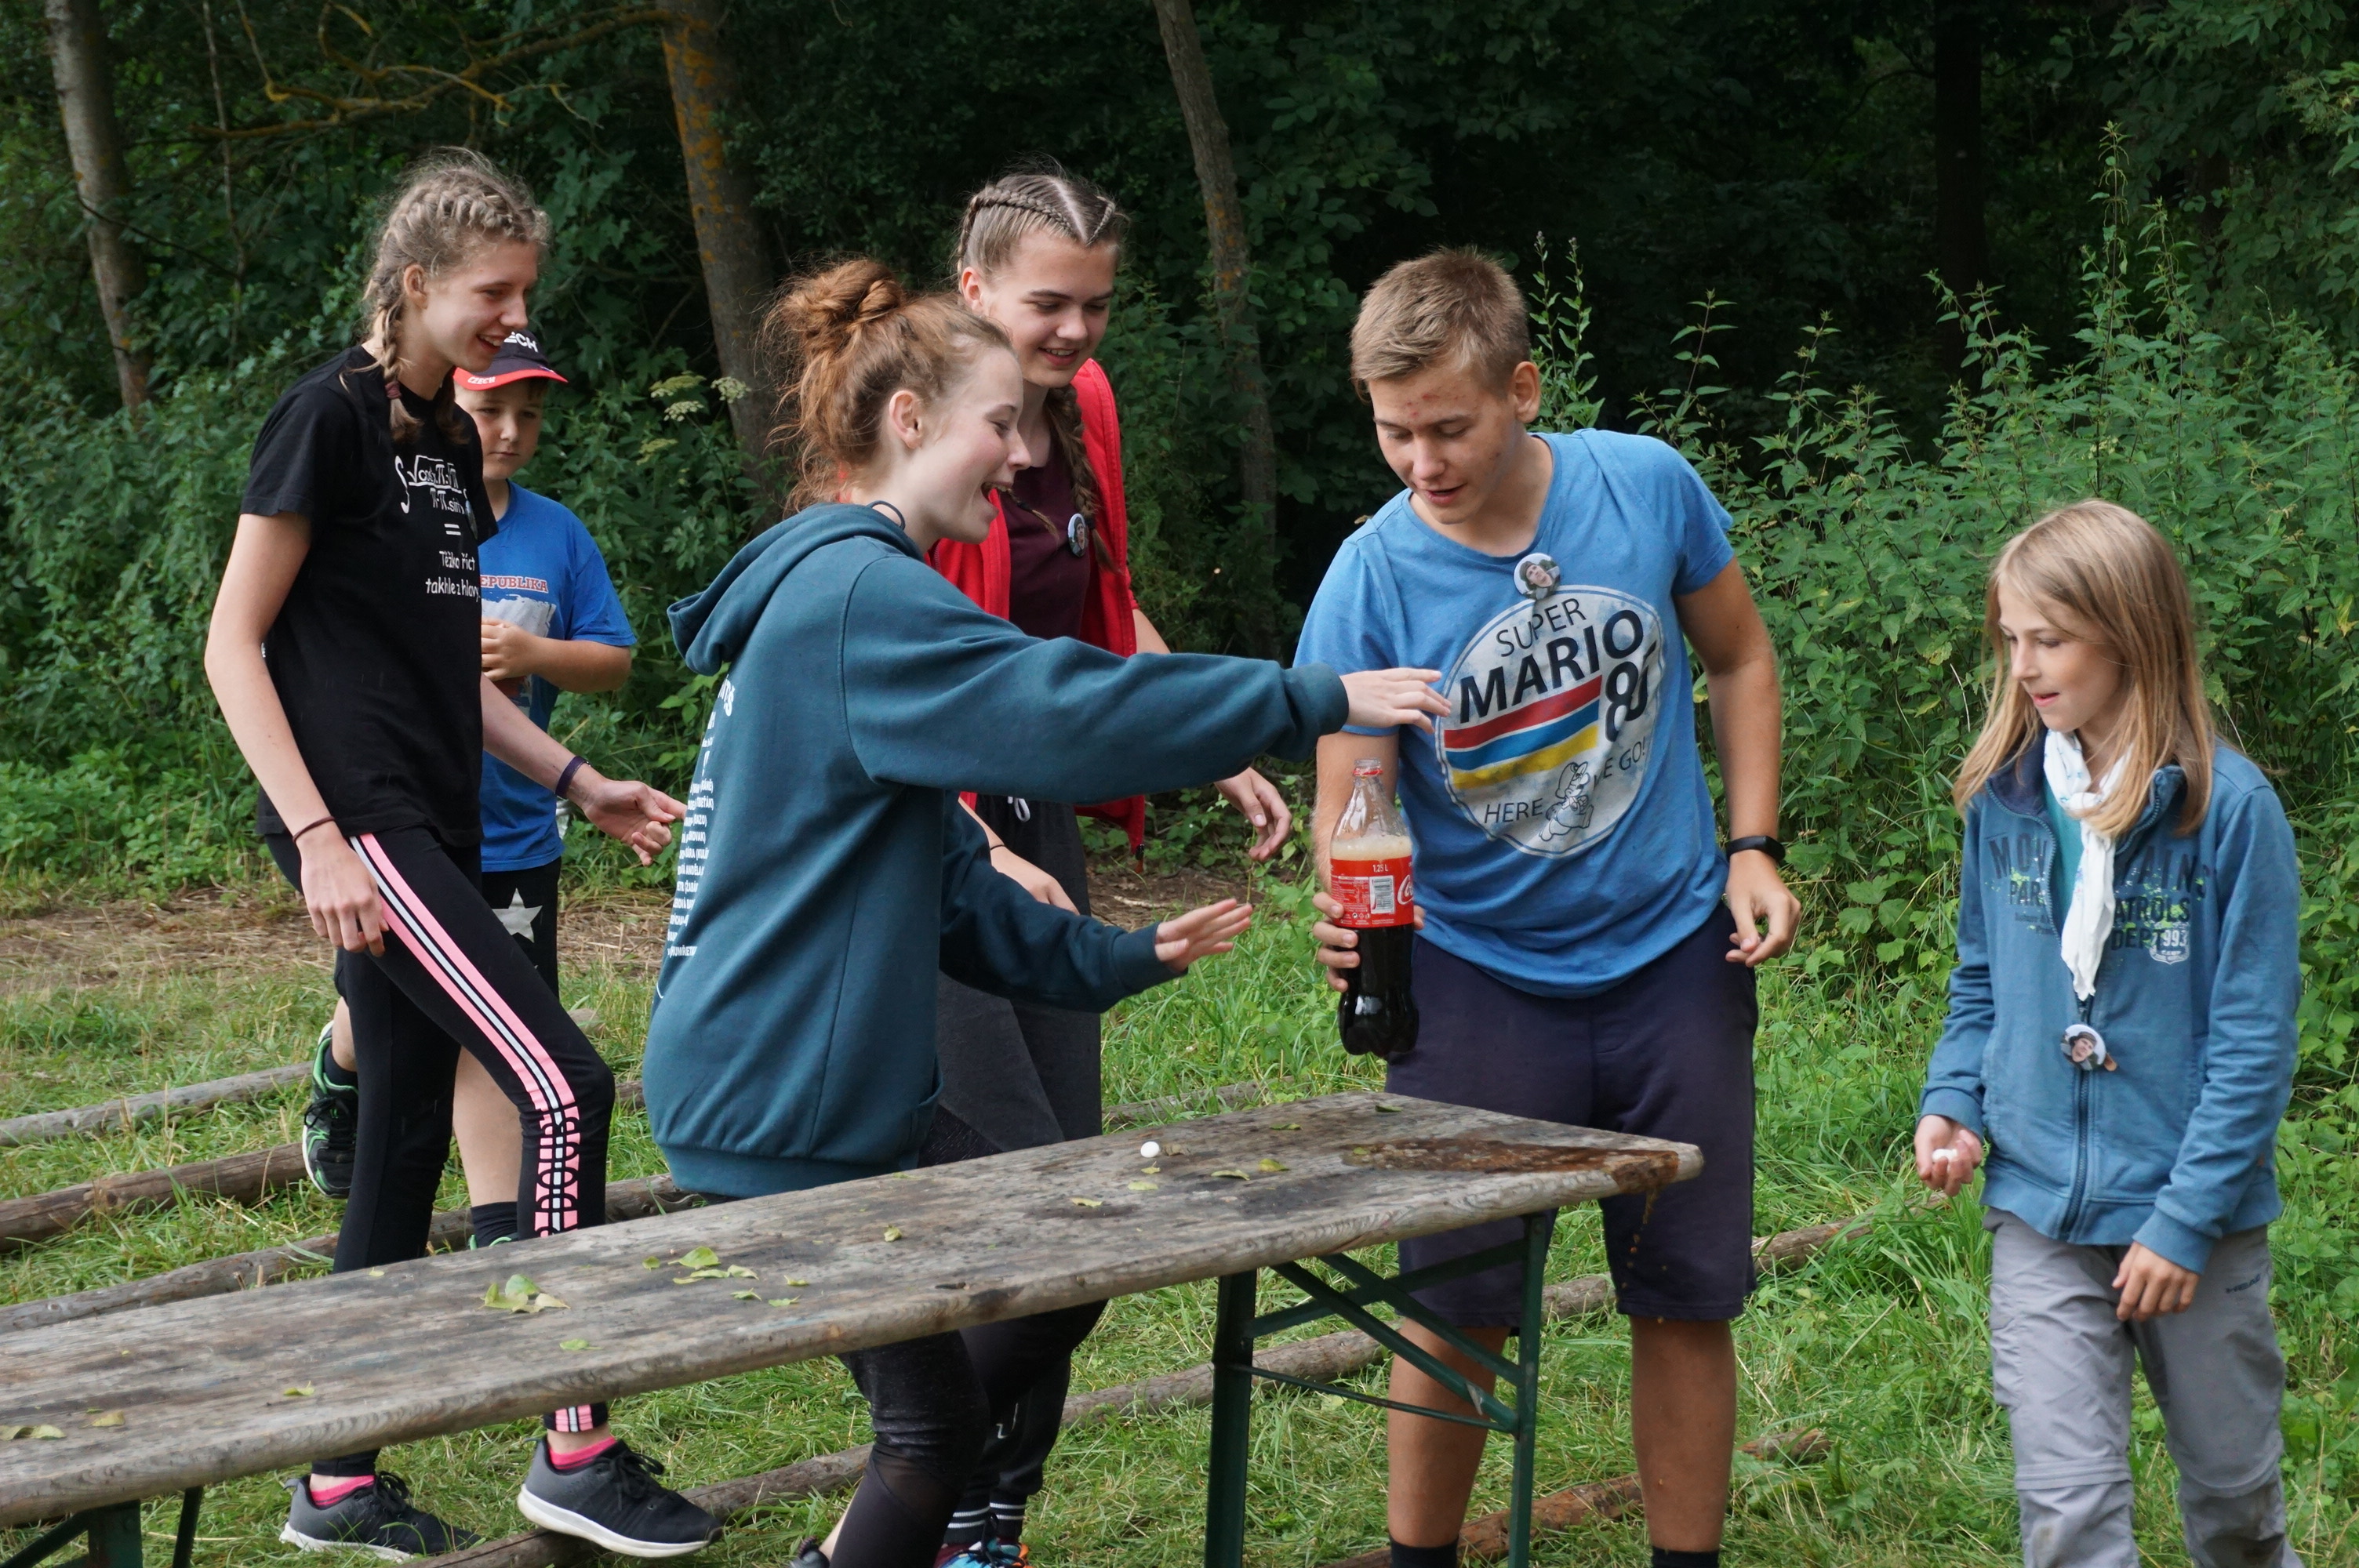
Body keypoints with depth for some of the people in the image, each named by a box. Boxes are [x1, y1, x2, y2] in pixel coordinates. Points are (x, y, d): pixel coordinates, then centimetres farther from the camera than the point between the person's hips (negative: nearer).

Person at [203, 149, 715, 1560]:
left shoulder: (452, 440, 17)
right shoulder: (331, 416, -8)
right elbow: (235, 647, -11)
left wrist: (579, 783, 16)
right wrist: (317, 837, -18)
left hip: (432, 833, 9)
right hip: (359, 826, -9)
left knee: (409, 1150, 9)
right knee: (565, 1084, -15)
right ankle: (577, 1446, -7)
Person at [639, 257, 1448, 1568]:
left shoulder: (835, 596, 18)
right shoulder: (859, 598, -16)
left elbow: (944, 885, 20)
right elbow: (1063, 712, -27)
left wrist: (1114, 959, 15)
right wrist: (1318, 700, -21)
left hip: (827, 1091, 10)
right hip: (784, 1104, -10)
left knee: (1061, 1280, 16)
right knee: (935, 1422, -1)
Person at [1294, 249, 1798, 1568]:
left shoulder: (1647, 486, -11)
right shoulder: (1371, 581, -17)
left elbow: (1740, 658, 6)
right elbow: (1348, 812, -16)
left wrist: (1755, 848, -2)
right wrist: (1347, 919, -38)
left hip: (1674, 960, 2)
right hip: (1481, 976, -1)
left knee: (1688, 1299, 8)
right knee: (1461, 1306, 2)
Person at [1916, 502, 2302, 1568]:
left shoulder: (2229, 807, -13)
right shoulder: (2005, 798, 1)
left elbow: (2254, 1033, -12)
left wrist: (2187, 1216, -15)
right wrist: (1952, 1103, -3)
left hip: (2197, 1213, -3)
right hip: (2041, 1214, 3)